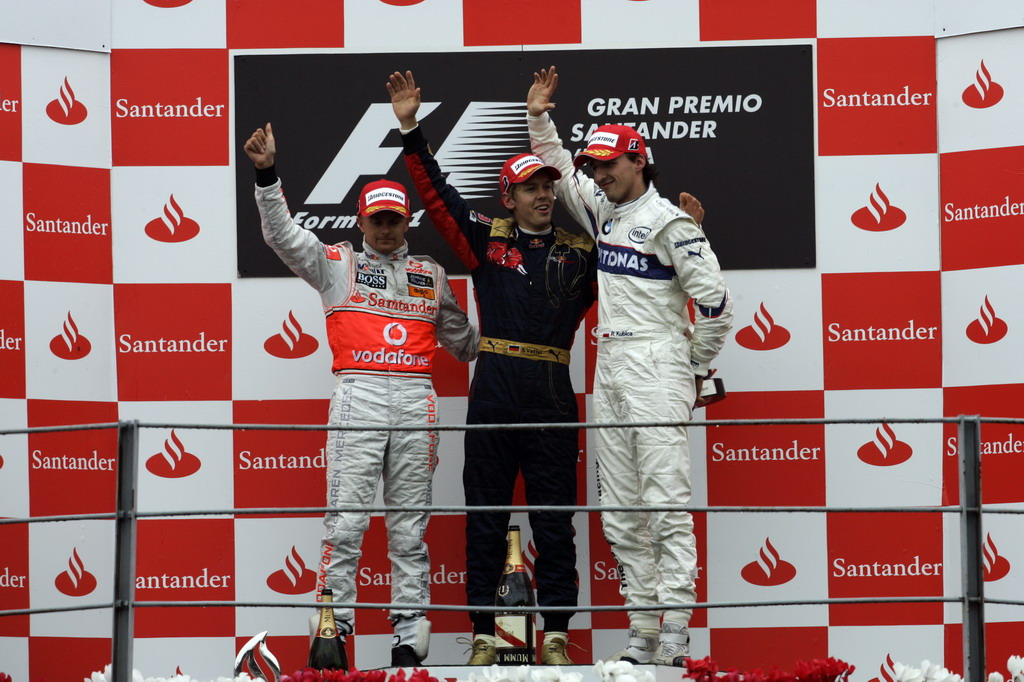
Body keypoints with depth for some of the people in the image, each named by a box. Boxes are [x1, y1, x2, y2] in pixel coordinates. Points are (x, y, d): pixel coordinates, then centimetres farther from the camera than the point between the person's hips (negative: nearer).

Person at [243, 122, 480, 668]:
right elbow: (281, 234, 0)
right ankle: (333, 628, -8)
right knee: (345, 521, -9)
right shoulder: (336, 263, 13)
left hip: (415, 399, 3)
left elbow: (462, 341, 27)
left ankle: (410, 636, 5)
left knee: (410, 527, 3)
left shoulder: (430, 274, 21)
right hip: (358, 397, -2)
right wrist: (267, 173, -11)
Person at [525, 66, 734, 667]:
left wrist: (697, 370, -5)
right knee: (621, 512, 5)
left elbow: (715, 300, -12)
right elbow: (560, 170, 33)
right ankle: (643, 632, 8)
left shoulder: (667, 222, -8)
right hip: (609, 369, 8)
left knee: (666, 501, -12)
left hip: (657, 366, -8)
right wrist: (540, 118, 20)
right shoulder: (602, 211, 15)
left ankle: (676, 635, -15)